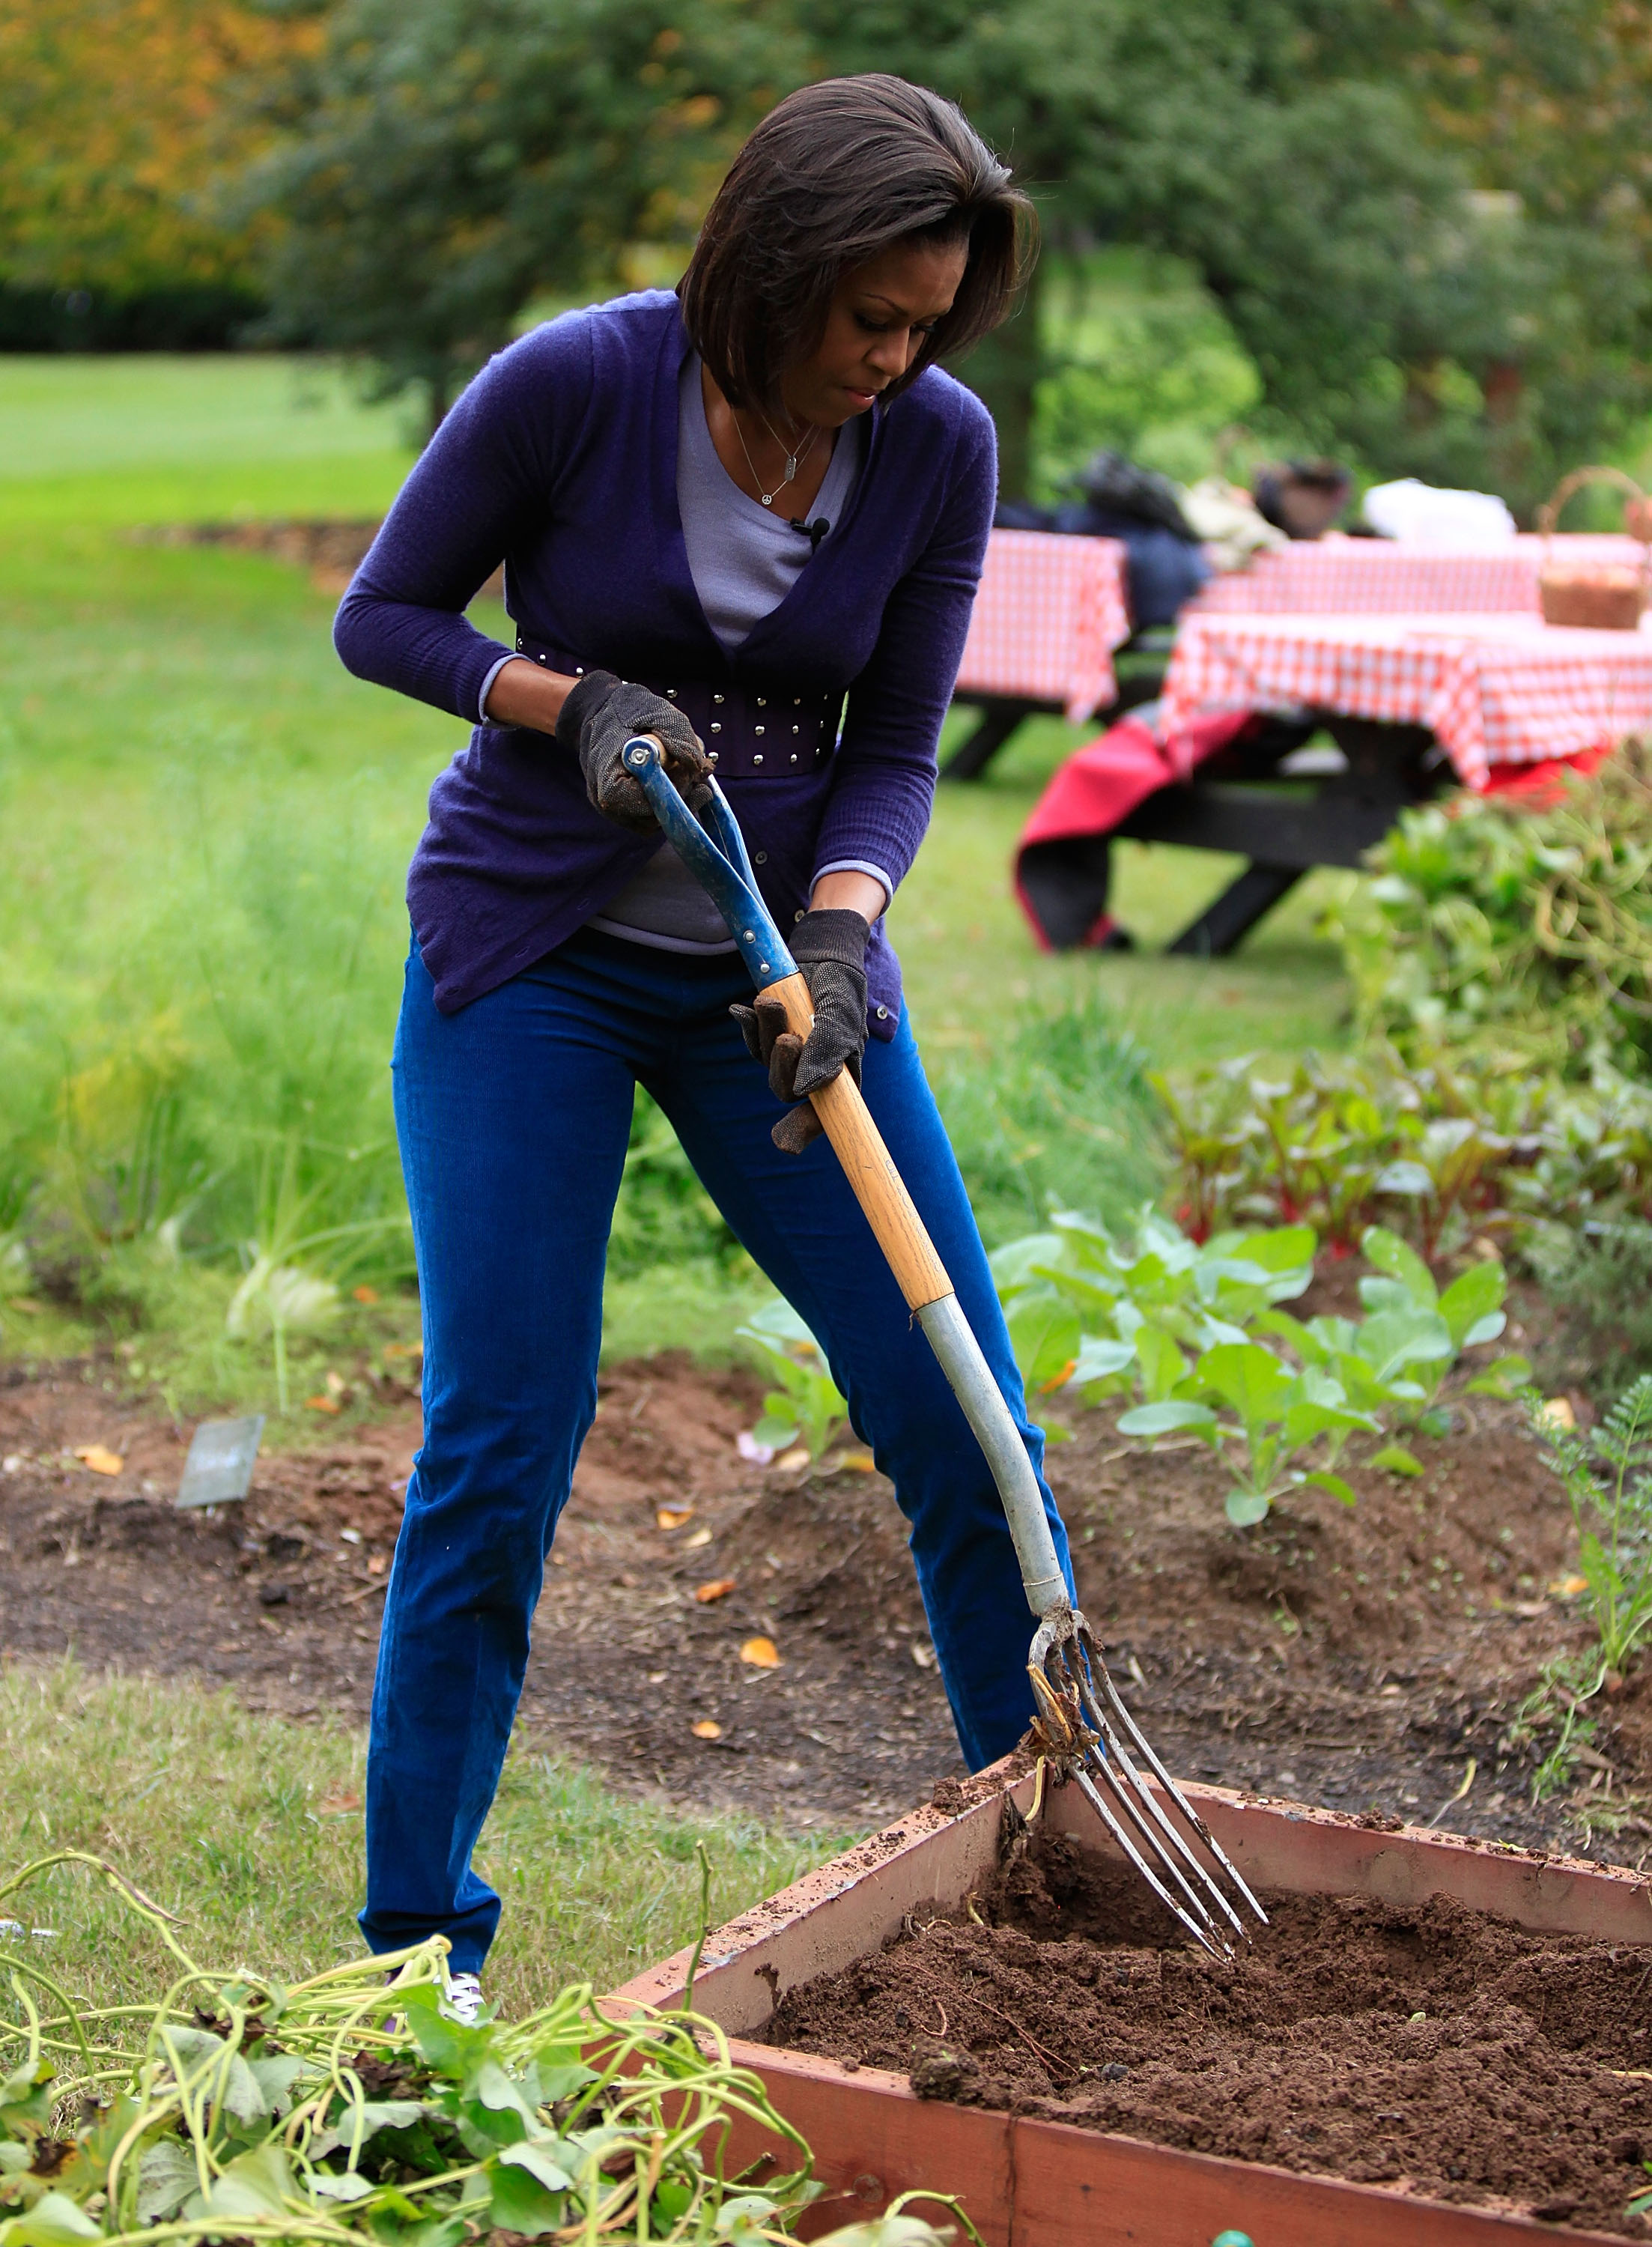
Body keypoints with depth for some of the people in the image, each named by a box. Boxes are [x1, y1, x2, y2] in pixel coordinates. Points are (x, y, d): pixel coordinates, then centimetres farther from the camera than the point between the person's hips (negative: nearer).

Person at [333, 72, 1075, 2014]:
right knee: (499, 1443, -6)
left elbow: (891, 755, -2)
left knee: (964, 1419, 1)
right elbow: (382, 615, -4)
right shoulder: (575, 381, -16)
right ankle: (414, 1949, 8)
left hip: (779, 955, 3)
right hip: (531, 955, -3)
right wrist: (570, 702, -21)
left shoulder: (940, 449, -8)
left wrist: (840, 926, -21)